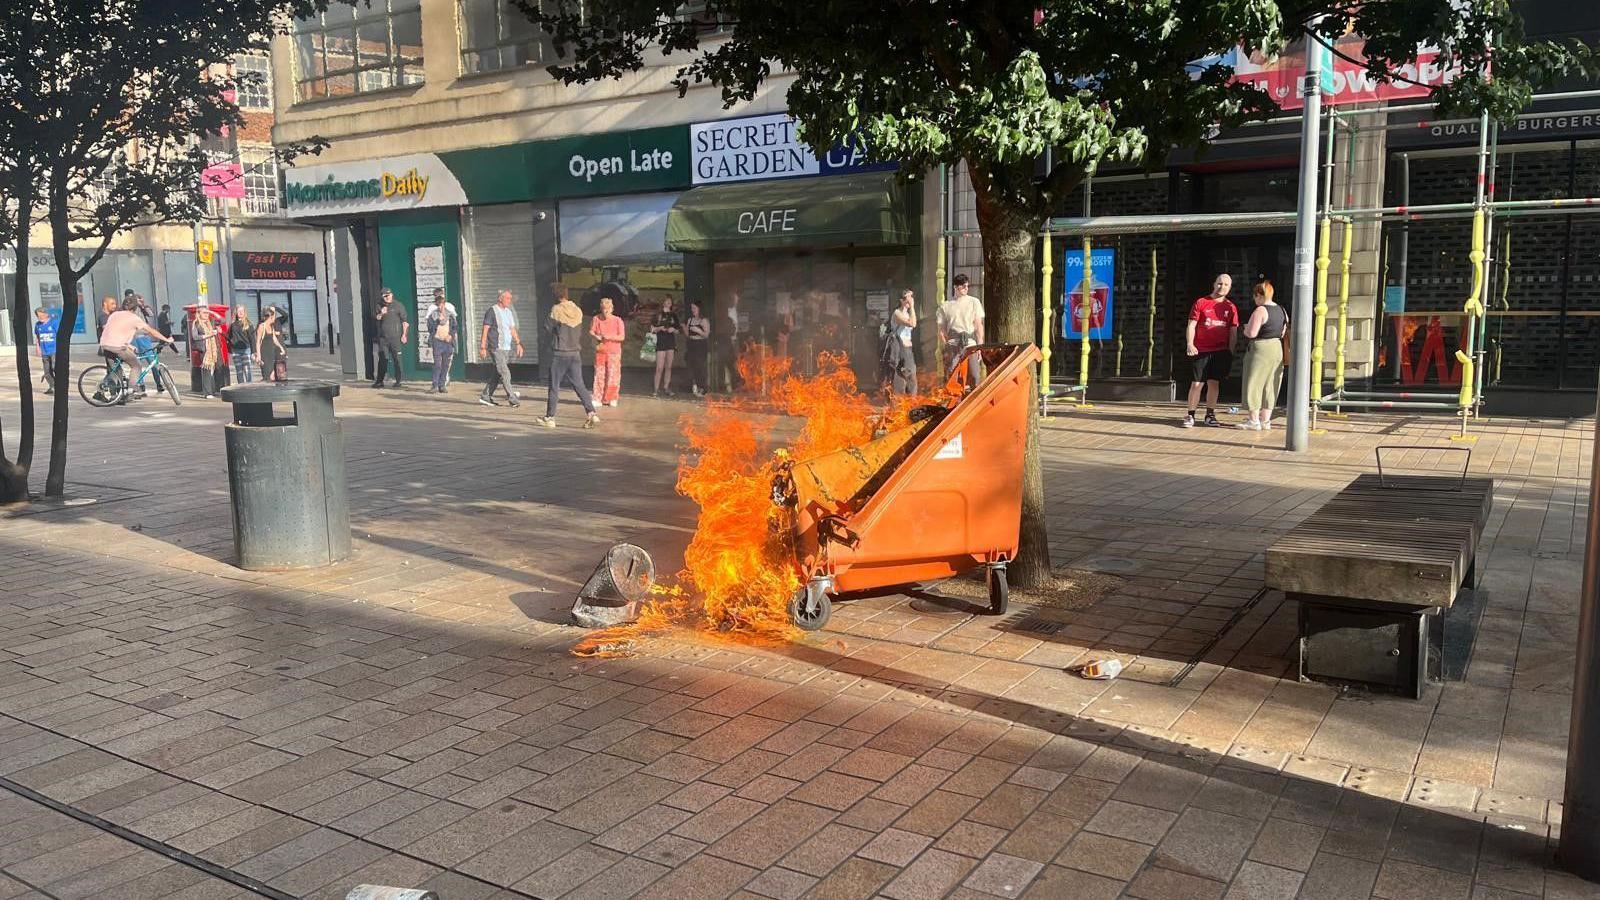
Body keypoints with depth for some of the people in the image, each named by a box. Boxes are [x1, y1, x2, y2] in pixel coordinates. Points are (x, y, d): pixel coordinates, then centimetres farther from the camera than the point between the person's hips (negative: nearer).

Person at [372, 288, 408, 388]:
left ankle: (399, 381, 3)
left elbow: (405, 321, -2)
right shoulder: (380, 306, 13)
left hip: (395, 337, -4)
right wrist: (381, 314, -14)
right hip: (383, 337, 4)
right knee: (382, 359, 5)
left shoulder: (398, 306, -1)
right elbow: (377, 318, 9)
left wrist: (404, 334, -8)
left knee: (397, 359, -2)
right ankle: (379, 381, 10)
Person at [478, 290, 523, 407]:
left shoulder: (509, 312, 16)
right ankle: (511, 398, -10)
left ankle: (485, 397, 17)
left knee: (497, 374, 9)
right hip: (496, 348, -7)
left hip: (507, 348, 8)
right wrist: (483, 347, -12)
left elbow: (512, 329, 21)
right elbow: (485, 330, -8)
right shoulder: (492, 311, -6)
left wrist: (518, 343, 11)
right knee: (505, 373, -11)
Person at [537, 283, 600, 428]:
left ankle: (550, 417, 12)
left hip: (559, 354, -4)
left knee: (554, 387, 6)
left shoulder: (556, 309, -11)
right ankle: (591, 414, -6)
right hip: (575, 353, 4)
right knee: (579, 385, 6)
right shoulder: (578, 311, 4)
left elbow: (548, 328, -6)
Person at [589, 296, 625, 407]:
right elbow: (591, 331, 8)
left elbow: (622, 337, -6)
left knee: (613, 376, -2)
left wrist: (609, 337, -19)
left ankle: (611, 399, 8)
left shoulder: (618, 320, -3)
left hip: (614, 352, -1)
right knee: (599, 375, 1)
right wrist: (596, 336, -14)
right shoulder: (596, 319, 3)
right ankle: (598, 399, 6)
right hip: (600, 351, 2)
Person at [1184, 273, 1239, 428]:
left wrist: (1230, 352, 3)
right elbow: (1191, 325, -1)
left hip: (1220, 352, 2)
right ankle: (1190, 415, 3)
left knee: (1214, 383, 6)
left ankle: (1210, 415, 14)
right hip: (1200, 351, -2)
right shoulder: (1201, 303, 2)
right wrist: (1189, 344, -15)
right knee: (1196, 383, -4)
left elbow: (1233, 332, 11)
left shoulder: (1231, 308, 10)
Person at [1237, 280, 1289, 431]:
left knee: (1254, 384, 0)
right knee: (1270, 386, 12)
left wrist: (1245, 328, 1)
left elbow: (1251, 333, -19)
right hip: (1277, 350, 8)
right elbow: (1284, 333, 12)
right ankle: (1265, 420, 15)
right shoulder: (1282, 310, 10)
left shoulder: (1260, 311, -15)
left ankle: (1253, 421, 0)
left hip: (1260, 350, -8)